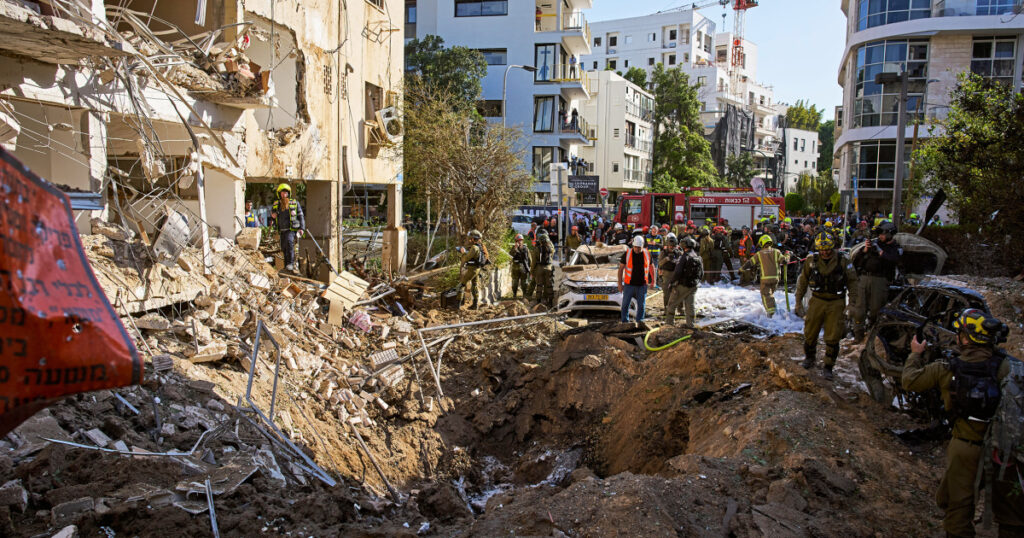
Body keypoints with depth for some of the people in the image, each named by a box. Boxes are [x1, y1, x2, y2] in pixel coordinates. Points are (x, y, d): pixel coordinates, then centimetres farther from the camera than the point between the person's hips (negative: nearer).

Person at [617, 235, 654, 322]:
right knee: (625, 305, 3)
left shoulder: (647, 254, 1)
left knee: (641, 305, 7)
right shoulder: (627, 254, -4)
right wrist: (620, 284, -3)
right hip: (629, 285, -1)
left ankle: (639, 322, 20)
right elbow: (621, 269, 0)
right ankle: (625, 322, 14)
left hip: (642, 285, 1)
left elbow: (651, 266, 18)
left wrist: (653, 280, 20)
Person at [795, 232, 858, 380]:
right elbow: (802, 282, 7)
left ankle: (828, 367, 13)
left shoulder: (842, 261, -8)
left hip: (836, 303, -2)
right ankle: (809, 358, 33)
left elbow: (853, 283, -1)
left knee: (833, 337, -1)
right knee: (810, 333, 8)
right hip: (817, 301, 2)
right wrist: (798, 302, 6)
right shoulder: (811, 261, -3)